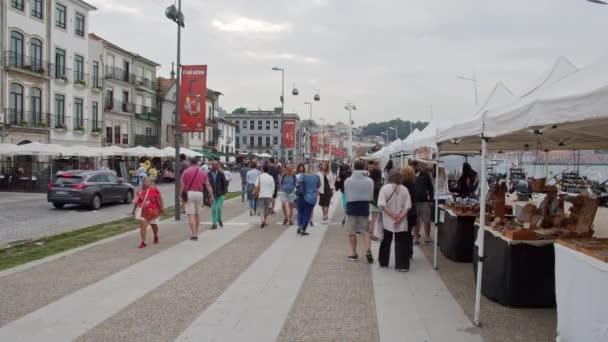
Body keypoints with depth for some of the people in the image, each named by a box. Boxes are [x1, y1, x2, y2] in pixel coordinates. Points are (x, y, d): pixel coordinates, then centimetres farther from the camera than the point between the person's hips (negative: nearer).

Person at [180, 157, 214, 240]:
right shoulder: (203, 172, 9)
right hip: (199, 194, 3)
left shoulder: (186, 171, 0)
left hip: (189, 193, -3)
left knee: (191, 215, -3)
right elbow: (208, 185, 2)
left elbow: (182, 185, -6)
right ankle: (196, 233, 27)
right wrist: (211, 196, 1)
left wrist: (180, 195, -1)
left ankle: (194, 234, -9)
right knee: (197, 214, 18)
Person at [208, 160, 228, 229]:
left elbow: (224, 183, 0)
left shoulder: (221, 174, -3)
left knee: (219, 208, -8)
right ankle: (214, 224, 7)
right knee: (213, 209, -1)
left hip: (220, 194, -1)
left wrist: (224, 192, -5)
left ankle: (219, 220, 20)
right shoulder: (208, 174, -1)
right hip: (212, 194, 1)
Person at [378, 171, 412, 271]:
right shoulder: (404, 189, -2)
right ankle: (402, 265, 1)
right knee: (401, 243, 4)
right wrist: (401, 216, -15)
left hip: (387, 221, 1)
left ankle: (383, 262, 29)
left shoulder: (384, 188, -6)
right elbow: (408, 206, -9)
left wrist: (393, 215, -14)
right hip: (401, 222, 0)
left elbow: (382, 204, -16)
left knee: (386, 241, 16)